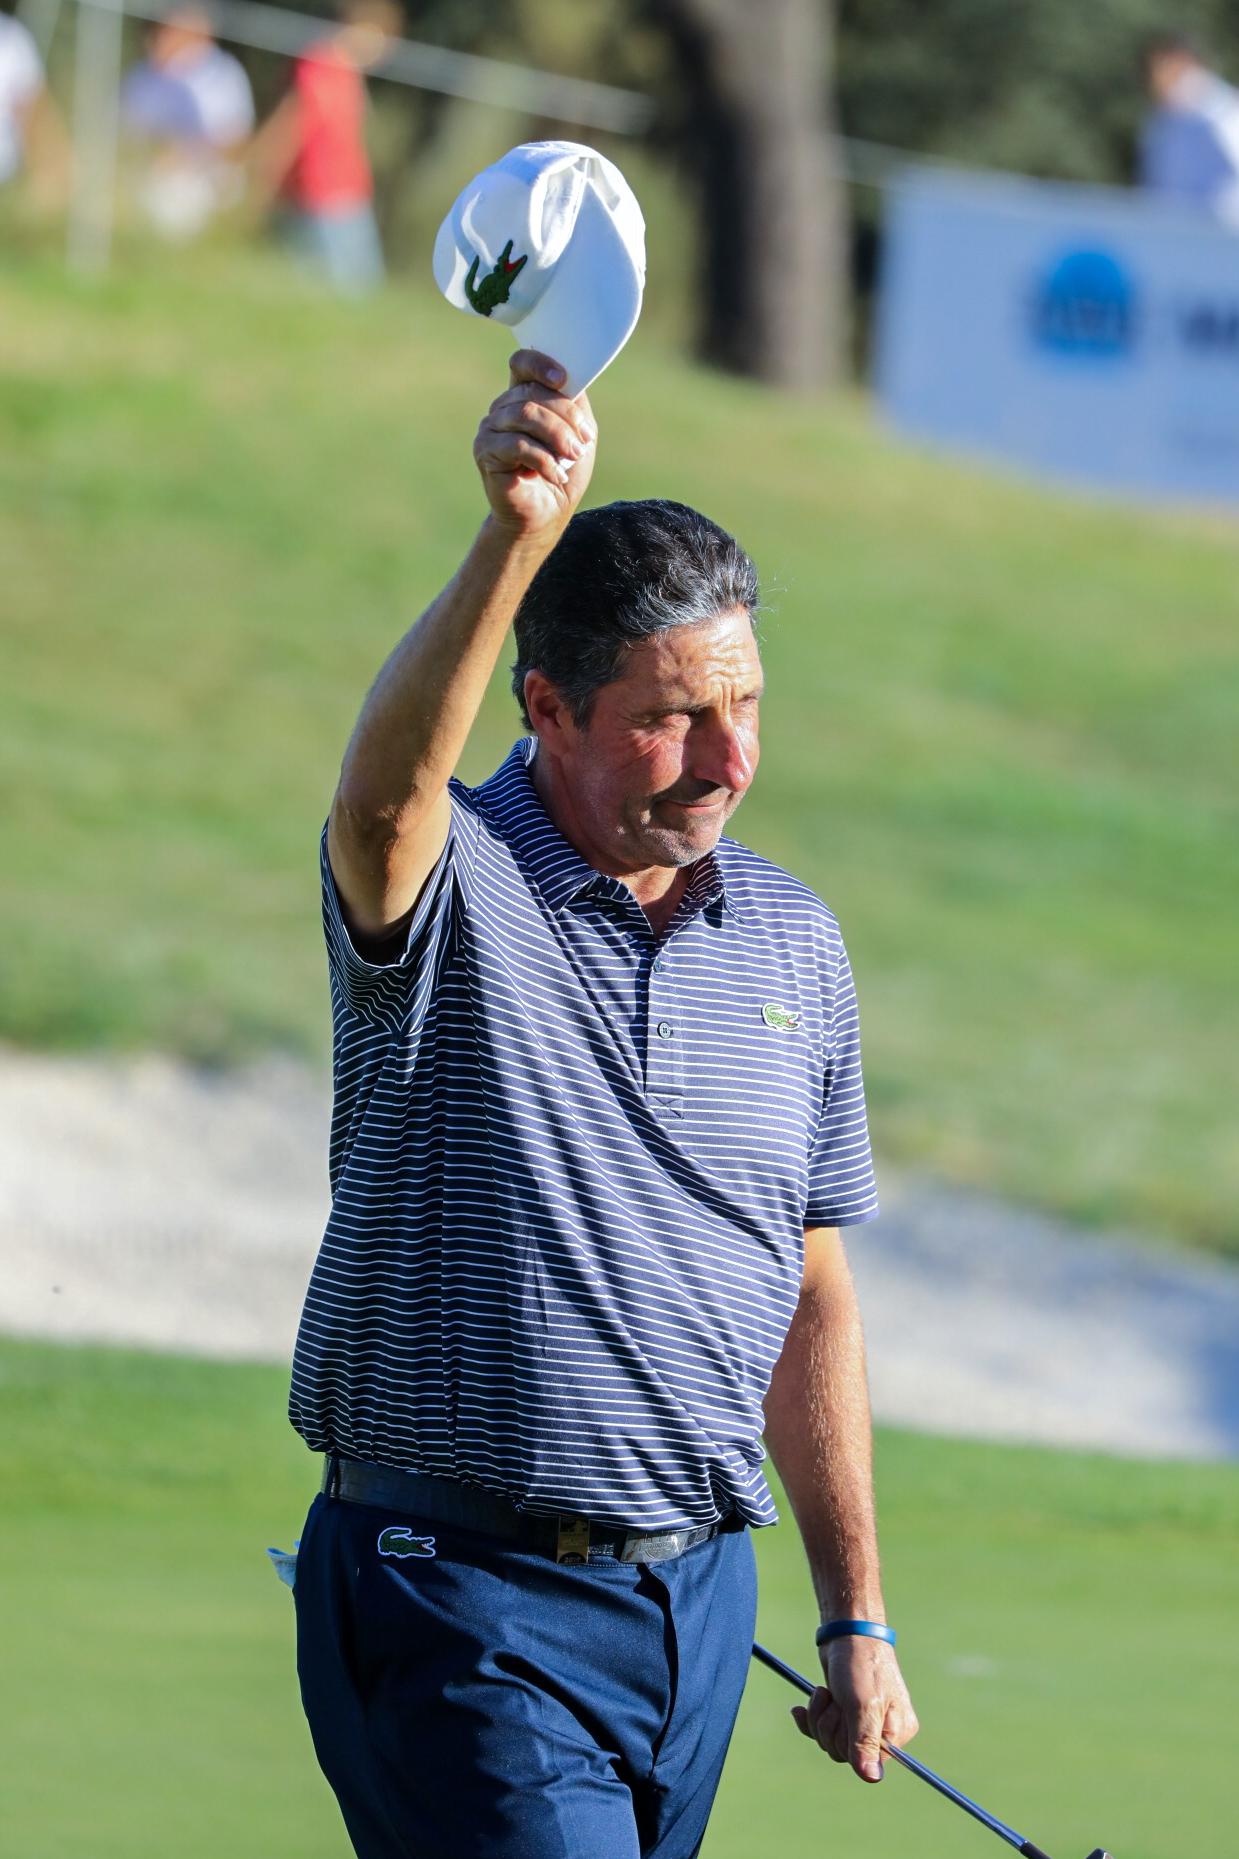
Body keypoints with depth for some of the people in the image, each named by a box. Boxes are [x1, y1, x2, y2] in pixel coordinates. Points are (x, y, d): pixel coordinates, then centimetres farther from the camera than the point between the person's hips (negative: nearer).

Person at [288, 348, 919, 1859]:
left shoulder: (793, 940, 11)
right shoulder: (449, 890, -7)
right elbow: (385, 786, -33)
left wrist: (856, 1620, 14)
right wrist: (518, 536, -50)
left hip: (701, 1599, 6)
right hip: (467, 1599, -6)